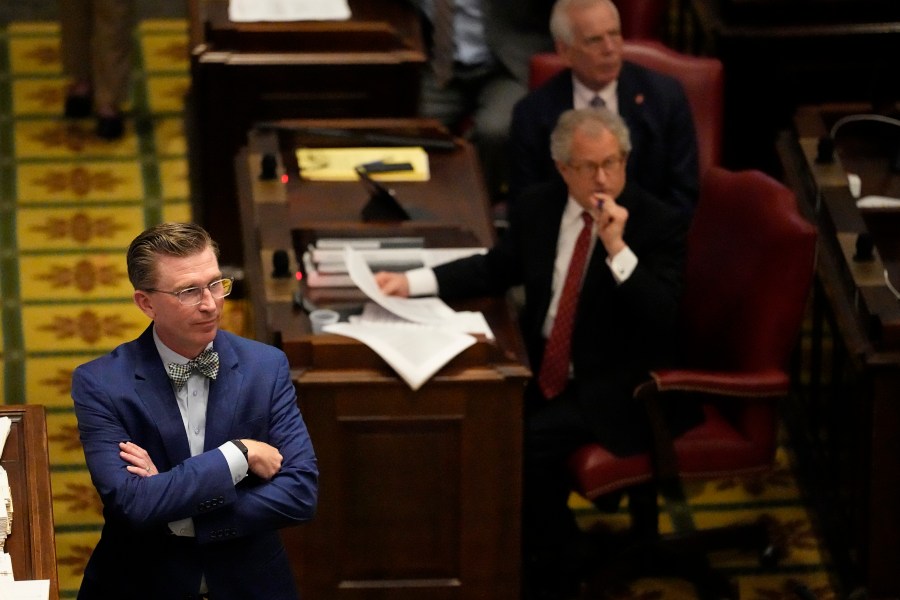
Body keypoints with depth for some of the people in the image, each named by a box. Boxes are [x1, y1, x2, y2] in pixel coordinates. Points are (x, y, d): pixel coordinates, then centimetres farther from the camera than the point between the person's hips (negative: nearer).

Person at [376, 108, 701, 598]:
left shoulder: (660, 224, -12)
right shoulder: (539, 206, 4)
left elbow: (668, 320, -21)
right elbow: (497, 268, 18)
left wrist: (618, 248, -30)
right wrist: (412, 282, 5)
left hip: (616, 388, -6)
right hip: (545, 367, 6)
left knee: (532, 439, -27)